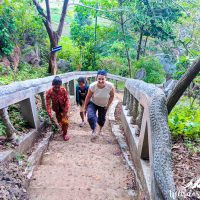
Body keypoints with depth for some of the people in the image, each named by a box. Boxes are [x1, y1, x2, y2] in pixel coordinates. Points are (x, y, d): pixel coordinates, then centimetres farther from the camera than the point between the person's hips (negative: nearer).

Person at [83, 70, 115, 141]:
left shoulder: (110, 86, -32)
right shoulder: (92, 86, -32)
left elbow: (112, 96, -12)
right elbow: (88, 97, -16)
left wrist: (108, 105, -7)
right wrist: (85, 106, -5)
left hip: (103, 105, 1)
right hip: (93, 103, -1)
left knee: (101, 119, 16)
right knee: (91, 116, -23)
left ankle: (100, 129, 50)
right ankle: (94, 131, 4)